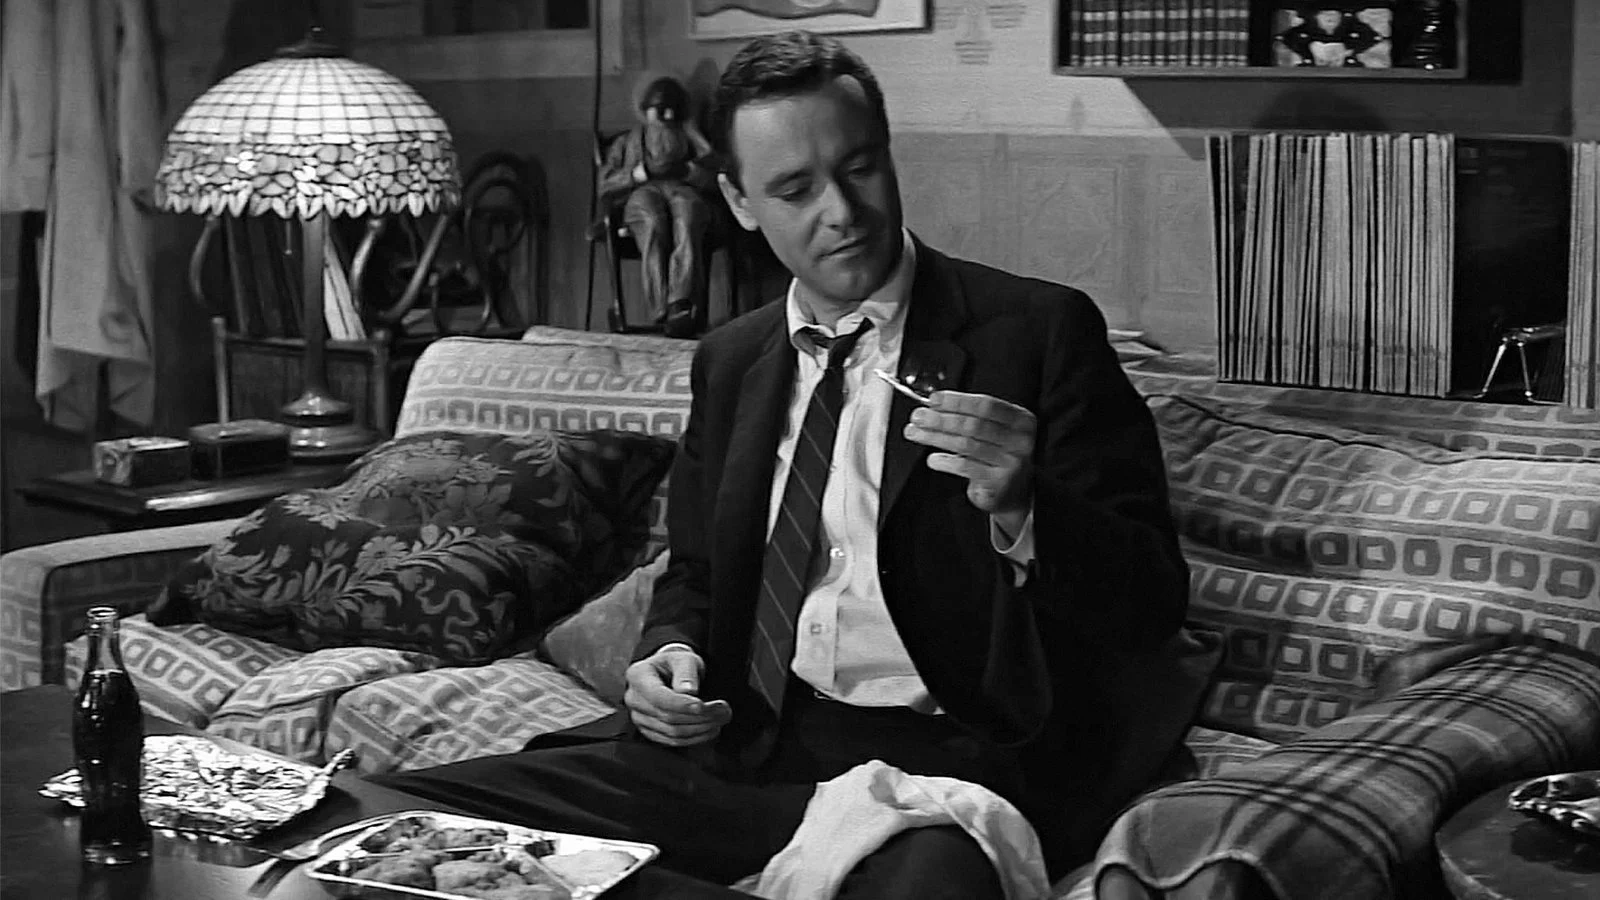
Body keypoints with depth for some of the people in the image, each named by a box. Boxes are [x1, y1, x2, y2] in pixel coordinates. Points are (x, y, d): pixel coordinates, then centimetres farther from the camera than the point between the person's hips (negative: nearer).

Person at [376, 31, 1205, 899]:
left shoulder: (1039, 331, -2)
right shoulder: (729, 361, 14)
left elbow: (1151, 605, -4)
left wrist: (1020, 510, -24)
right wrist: (670, 651, 2)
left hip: (952, 759, -5)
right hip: (747, 750, 5)